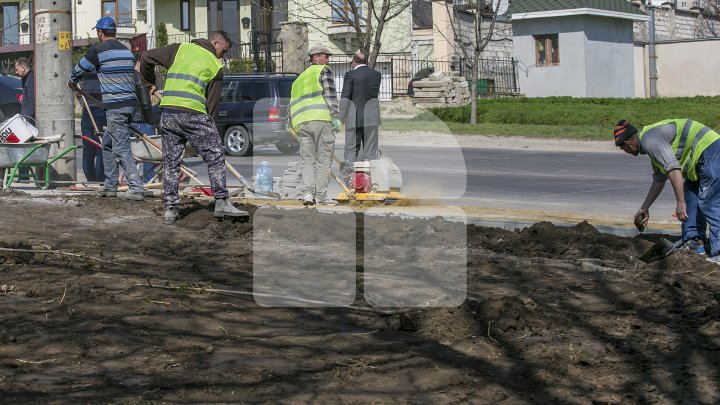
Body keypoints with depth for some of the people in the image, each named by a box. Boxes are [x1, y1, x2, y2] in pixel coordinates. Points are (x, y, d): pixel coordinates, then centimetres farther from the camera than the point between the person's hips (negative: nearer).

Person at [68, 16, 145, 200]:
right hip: (130, 102, 8)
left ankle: (136, 188, -13)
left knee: (121, 149, -7)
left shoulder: (98, 49, -6)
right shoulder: (126, 50, 16)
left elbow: (81, 68, 7)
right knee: (108, 144, 19)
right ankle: (110, 186, 23)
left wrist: (72, 82, 28)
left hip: (116, 107, -8)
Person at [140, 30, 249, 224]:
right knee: (215, 156, 4)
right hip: (194, 114, -4)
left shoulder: (180, 49, 14)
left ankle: (170, 208, 10)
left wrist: (150, 82, 27)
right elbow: (213, 102, 6)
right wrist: (210, 126, 13)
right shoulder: (216, 66, 7)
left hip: (168, 112, 4)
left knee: (170, 162, 10)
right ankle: (221, 202, -1)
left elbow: (146, 57, 12)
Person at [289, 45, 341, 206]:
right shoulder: (323, 71, 6)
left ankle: (307, 193, -4)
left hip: (302, 122, 6)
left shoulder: (299, 79, 28)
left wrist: (295, 126, 30)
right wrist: (335, 116, -10)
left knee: (308, 160, 8)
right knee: (323, 159, -2)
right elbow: (330, 95, -7)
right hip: (321, 119, -6)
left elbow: (293, 105, 27)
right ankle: (321, 196, -4)